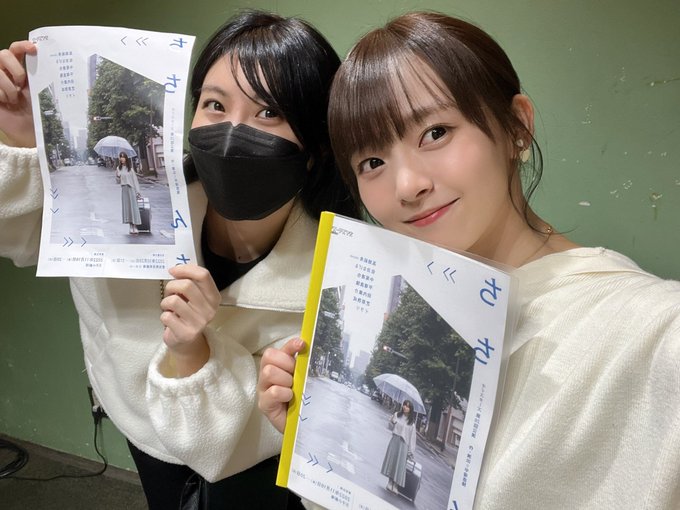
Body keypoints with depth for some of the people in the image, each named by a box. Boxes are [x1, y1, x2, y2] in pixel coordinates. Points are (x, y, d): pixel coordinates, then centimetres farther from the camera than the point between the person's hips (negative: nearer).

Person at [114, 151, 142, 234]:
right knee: (126, 207, 2)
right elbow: (118, 180, 14)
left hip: (131, 189, -3)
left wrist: (137, 192, -6)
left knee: (133, 207, -3)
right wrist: (117, 176, -10)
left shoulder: (130, 168, -1)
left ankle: (135, 227, 0)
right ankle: (131, 227, 6)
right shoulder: (118, 168, 8)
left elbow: (135, 179, -2)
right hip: (123, 189, 3)